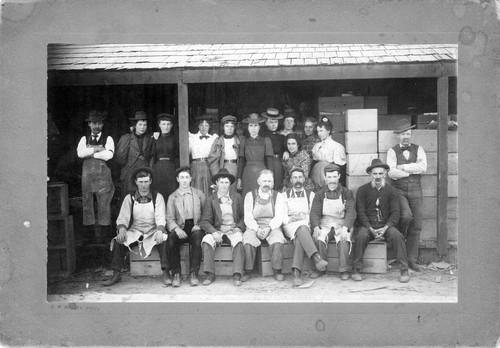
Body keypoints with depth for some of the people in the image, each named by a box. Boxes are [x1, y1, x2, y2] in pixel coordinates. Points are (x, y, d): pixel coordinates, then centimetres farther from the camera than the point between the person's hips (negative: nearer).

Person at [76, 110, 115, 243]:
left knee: (104, 203, -3)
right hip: (87, 173, 2)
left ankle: (106, 233, 3)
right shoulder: (84, 139, 14)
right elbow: (80, 153, -4)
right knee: (87, 202, 4)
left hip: (103, 174, -2)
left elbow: (108, 155, -10)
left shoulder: (108, 139, 6)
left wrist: (90, 153, -3)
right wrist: (97, 149, -8)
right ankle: (89, 233, 12)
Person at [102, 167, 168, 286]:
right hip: (135, 232, 2)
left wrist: (159, 231, -28)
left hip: (152, 232, -2)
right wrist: (122, 230, -23)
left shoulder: (157, 197, 2)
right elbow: (122, 218, -1)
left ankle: (166, 273, -25)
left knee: (163, 239, -32)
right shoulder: (129, 198, 6)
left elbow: (160, 217, -8)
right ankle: (116, 274, -13)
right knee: (118, 241, -24)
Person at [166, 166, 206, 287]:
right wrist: (177, 229, -18)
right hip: (180, 229, 1)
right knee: (170, 240, -31)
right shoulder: (172, 197, 12)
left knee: (197, 239, -34)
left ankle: (193, 274, -27)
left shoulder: (199, 194, 14)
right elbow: (170, 219, 3)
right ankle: (176, 274, -20)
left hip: (195, 228, 0)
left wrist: (199, 225, -7)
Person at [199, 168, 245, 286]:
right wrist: (214, 232, -18)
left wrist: (239, 228, -8)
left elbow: (244, 216, 10)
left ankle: (237, 275, -31)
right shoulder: (211, 200, 6)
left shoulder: (237, 197, 10)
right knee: (206, 240, -29)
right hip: (217, 230, 1)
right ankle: (210, 274, -22)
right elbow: (204, 222, 0)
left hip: (234, 230, 0)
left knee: (238, 241, -33)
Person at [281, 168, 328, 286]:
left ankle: (296, 272, -48)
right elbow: (283, 218, 7)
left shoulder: (310, 194, 18)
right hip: (290, 227, -1)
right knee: (301, 228, -38)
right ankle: (317, 258, -54)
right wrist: (292, 219, -13)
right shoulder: (285, 195, 17)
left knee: (300, 238, -37)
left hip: (306, 226, 1)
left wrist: (304, 217, -11)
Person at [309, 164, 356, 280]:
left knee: (344, 240, -34)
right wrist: (316, 227, -19)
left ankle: (343, 270, -20)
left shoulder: (347, 193, 7)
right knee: (319, 239, -30)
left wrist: (345, 227, -25)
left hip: (342, 224, -1)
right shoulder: (320, 194, 12)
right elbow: (314, 213, 2)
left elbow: (351, 212, -6)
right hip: (324, 225, 1)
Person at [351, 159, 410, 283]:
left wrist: (385, 228, -16)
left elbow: (395, 213, 1)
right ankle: (356, 270, -20)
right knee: (361, 236, -32)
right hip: (366, 225, -1)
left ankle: (404, 270, -19)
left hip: (386, 225, 1)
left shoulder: (392, 191, 8)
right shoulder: (362, 190, 5)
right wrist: (371, 229, -16)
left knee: (396, 236, -28)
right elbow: (360, 212, -2)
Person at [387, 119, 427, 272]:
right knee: (406, 215, -28)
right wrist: (413, 170, -7)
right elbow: (391, 173, -11)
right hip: (399, 190, -3)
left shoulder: (418, 149, 10)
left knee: (416, 226, 1)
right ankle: (400, 237, 4)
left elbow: (423, 167, -8)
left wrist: (403, 167, -10)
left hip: (415, 190, 3)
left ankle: (412, 260, 11)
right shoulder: (392, 151, 3)